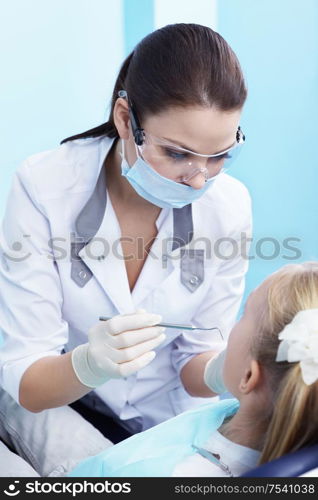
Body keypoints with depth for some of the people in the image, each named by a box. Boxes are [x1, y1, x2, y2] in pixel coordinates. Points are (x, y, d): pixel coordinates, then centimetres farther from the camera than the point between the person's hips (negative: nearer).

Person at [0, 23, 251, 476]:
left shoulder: (229, 205, -16)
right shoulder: (44, 188, -24)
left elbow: (195, 361, -6)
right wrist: (90, 364, -44)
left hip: (165, 410, 2)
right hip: (50, 402, -2)